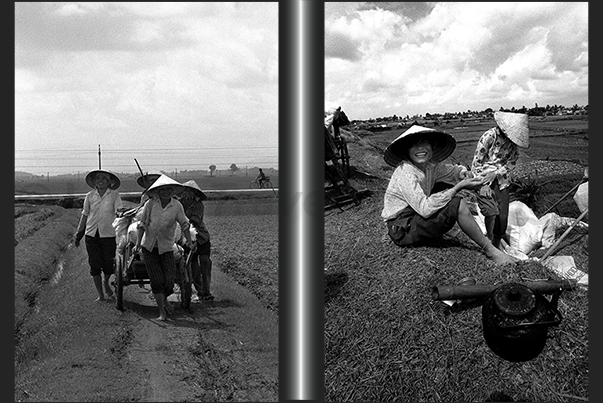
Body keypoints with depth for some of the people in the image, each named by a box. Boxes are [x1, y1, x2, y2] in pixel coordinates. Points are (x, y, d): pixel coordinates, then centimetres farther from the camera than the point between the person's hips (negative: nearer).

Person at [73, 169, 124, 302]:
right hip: (92, 235, 2)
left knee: (108, 265, 1)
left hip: (108, 235, -2)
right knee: (95, 266, 3)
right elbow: (84, 215, 13)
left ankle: (106, 283, 35)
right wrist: (78, 235, 15)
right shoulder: (89, 196, 6)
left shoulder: (114, 195, -1)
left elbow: (120, 210, -10)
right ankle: (100, 295, 15)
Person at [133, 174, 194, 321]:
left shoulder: (177, 206, -3)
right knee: (156, 279, -3)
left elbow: (184, 224, 7)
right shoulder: (150, 204, -6)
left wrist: (189, 241, 0)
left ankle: (165, 300, 30)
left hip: (166, 247, 1)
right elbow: (142, 224, -1)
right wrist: (138, 243, -6)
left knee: (169, 278, -3)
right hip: (149, 246, -1)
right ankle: (162, 312, 5)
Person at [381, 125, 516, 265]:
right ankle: (490, 251, -10)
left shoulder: (430, 167, 3)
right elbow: (425, 208, -30)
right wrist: (458, 187, -27)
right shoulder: (405, 172, -21)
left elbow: (453, 170, 19)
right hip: (402, 231, -9)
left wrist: (463, 173, -7)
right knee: (457, 205, -18)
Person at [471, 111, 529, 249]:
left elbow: (512, 162, 3)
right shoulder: (489, 137, -17)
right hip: (484, 178, -5)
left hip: (501, 180, 5)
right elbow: (477, 162, -13)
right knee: (492, 211, -19)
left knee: (503, 216, 0)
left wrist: (496, 173, -15)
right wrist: (483, 185, -17)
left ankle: (497, 243, 16)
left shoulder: (512, 142, 0)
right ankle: (489, 240, -2)